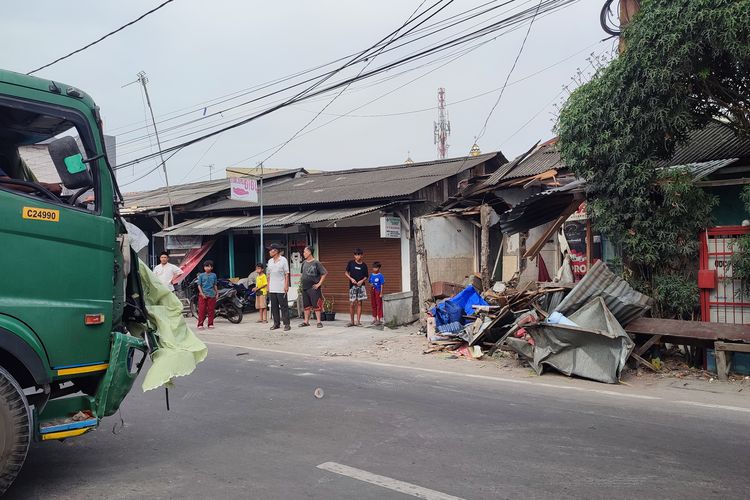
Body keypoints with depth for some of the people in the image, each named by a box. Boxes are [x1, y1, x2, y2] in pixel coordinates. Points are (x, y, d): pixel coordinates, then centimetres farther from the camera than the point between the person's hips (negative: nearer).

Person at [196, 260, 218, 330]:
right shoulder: (201, 275, 2)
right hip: (203, 295, -2)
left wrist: (217, 293, 10)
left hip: (211, 295, 2)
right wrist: (202, 293, -9)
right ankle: (200, 324, 2)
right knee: (202, 310, -2)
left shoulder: (214, 275, 7)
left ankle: (210, 324, 11)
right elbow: (199, 285, 1)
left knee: (211, 310, 4)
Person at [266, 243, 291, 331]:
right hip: (272, 289, 6)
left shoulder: (283, 260, -3)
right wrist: (268, 286, 11)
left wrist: (286, 285, -12)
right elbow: (268, 275, 17)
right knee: (274, 307, 7)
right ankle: (276, 323, 15)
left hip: (281, 288, -6)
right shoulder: (270, 261, 14)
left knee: (284, 306, -5)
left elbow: (287, 274, -5)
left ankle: (287, 324, -4)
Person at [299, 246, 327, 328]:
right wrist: (302, 279, 12)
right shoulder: (304, 263, 10)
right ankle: (306, 321, 19)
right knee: (306, 305, 12)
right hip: (304, 287, 6)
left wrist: (319, 283, -11)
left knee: (316, 305, -5)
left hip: (313, 288, -6)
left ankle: (319, 322, 0)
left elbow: (325, 273, -10)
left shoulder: (316, 263, -9)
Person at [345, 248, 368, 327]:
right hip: (352, 286, -1)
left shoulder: (364, 265, 5)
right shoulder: (351, 263, 2)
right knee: (352, 304, -1)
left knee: (359, 303, 0)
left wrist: (362, 281, -9)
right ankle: (352, 321, 9)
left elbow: (366, 277, 10)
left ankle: (358, 321, 4)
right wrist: (351, 279, -9)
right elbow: (346, 273, 7)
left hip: (361, 286, 1)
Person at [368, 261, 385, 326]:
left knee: (379, 305, -3)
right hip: (372, 291, 6)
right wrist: (371, 284, -7)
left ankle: (380, 319, 2)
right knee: (373, 305, 12)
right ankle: (374, 319, 23)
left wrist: (381, 293, -12)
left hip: (378, 291, -6)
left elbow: (382, 285, -9)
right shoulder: (371, 275, 7)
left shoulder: (380, 276, -9)